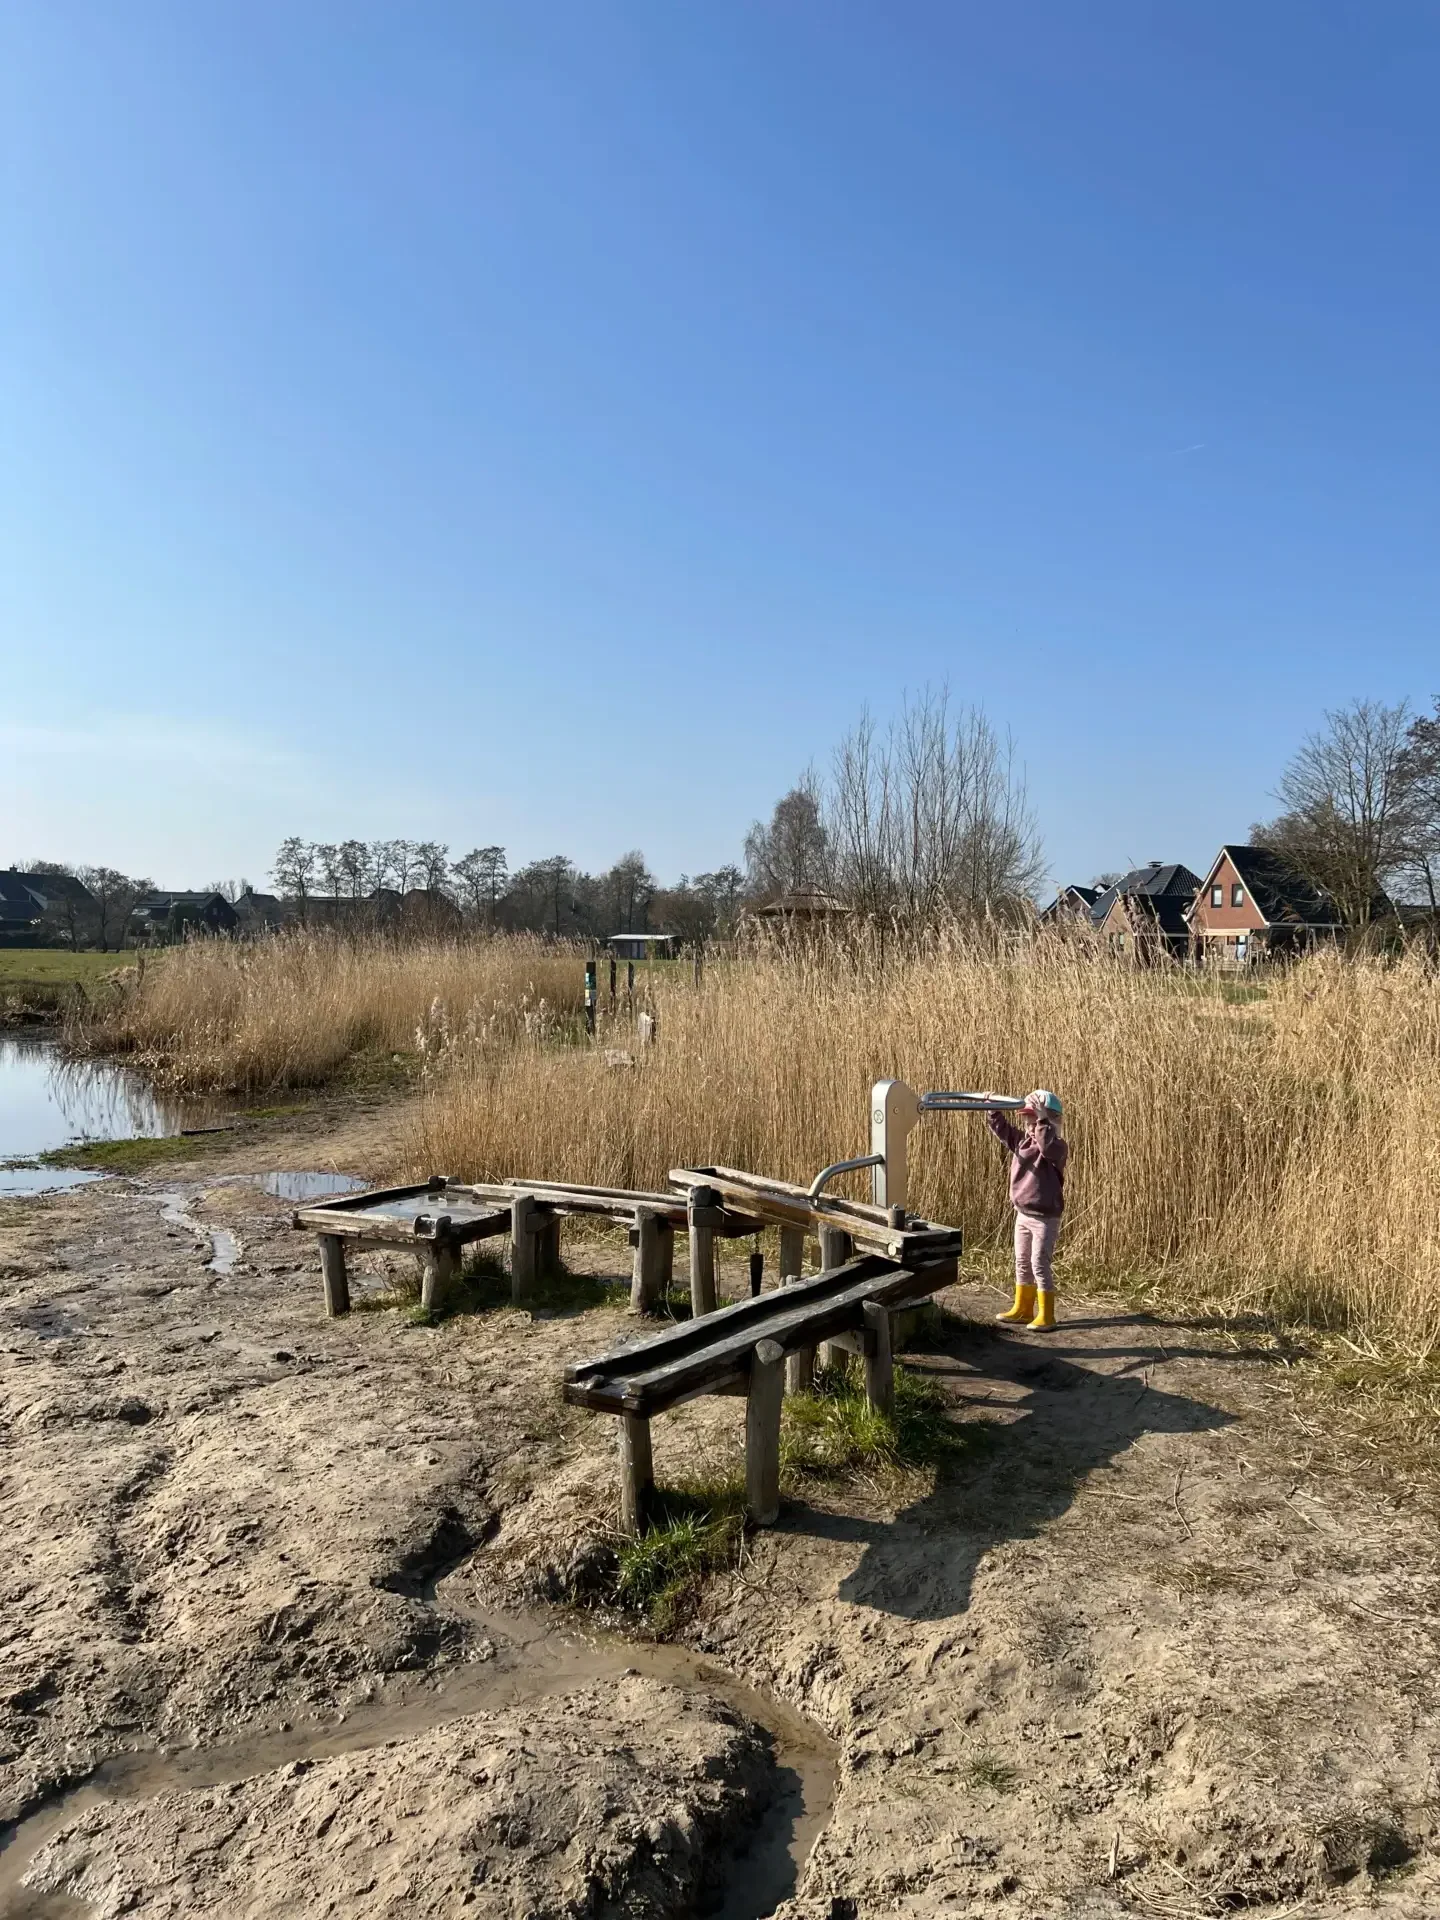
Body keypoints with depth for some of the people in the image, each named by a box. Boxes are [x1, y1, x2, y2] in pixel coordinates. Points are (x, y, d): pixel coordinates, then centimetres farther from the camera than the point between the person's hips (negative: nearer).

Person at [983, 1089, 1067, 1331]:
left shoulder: (1057, 1147, -16)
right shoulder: (1021, 1140, 6)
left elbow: (1047, 1147, -38)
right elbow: (1001, 1128, 9)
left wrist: (1043, 1118, -38)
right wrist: (993, 1109, -8)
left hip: (1044, 1218, -8)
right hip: (1022, 1214, 8)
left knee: (1040, 1265, -5)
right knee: (1022, 1263, 16)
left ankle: (1045, 1315, 3)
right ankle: (1022, 1308, 27)